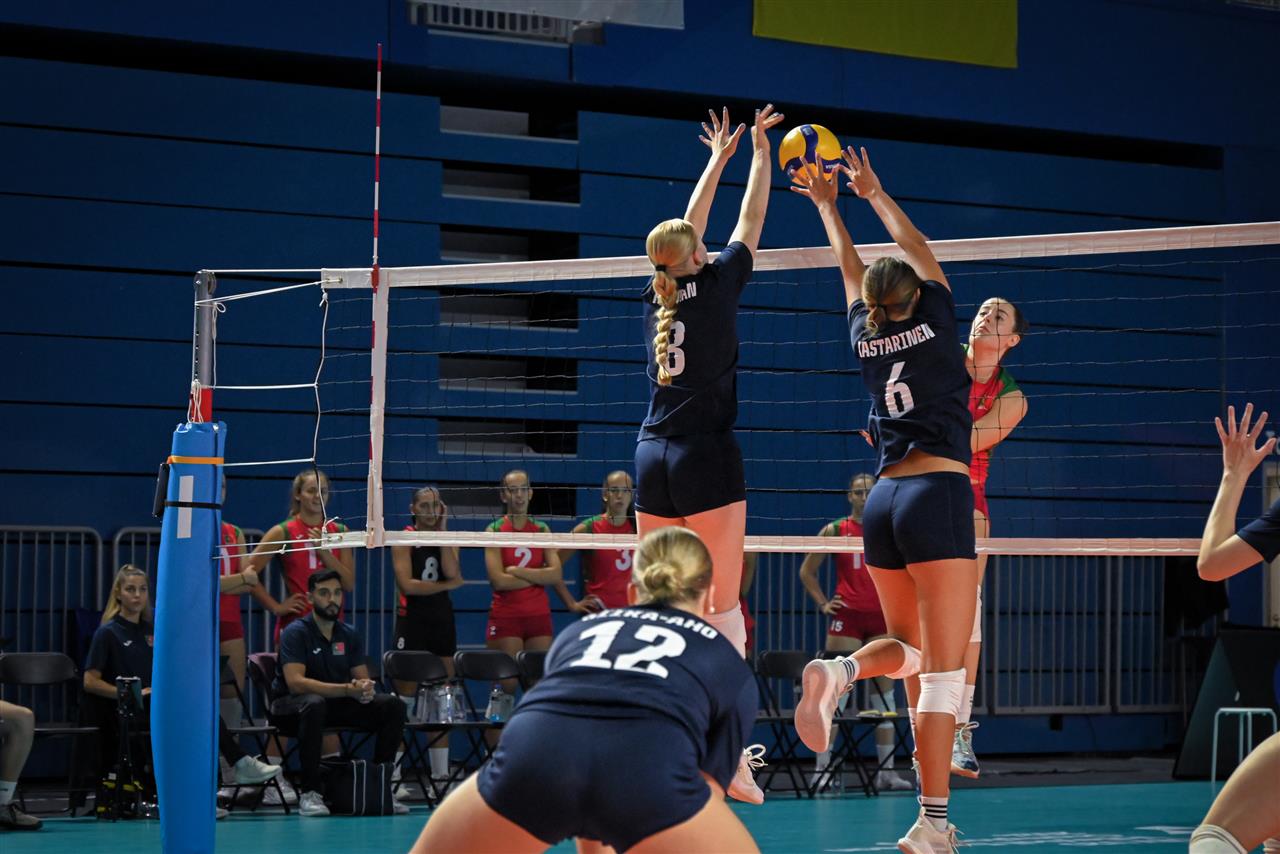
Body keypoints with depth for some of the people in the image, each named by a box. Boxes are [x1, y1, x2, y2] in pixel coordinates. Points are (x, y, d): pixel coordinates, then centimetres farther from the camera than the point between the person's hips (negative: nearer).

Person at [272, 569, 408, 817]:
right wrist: (347, 690, -33)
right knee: (315, 704, -41)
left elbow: (363, 678, 6)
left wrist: (366, 688, -22)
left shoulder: (350, 635, 6)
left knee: (393, 706, -14)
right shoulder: (296, 632, -12)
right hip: (294, 703, -6)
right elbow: (295, 682, -25)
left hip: (338, 703, 6)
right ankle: (309, 793, -35)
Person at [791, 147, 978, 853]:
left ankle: (840, 672, -12)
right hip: (938, 497, -5)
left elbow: (851, 268, 29)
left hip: (883, 502, 5)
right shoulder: (934, 321, 1)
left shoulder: (864, 337, 10)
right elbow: (915, 248, 18)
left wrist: (827, 204, 42)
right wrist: (872, 192, 31)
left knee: (910, 647, 20)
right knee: (942, 668, -7)